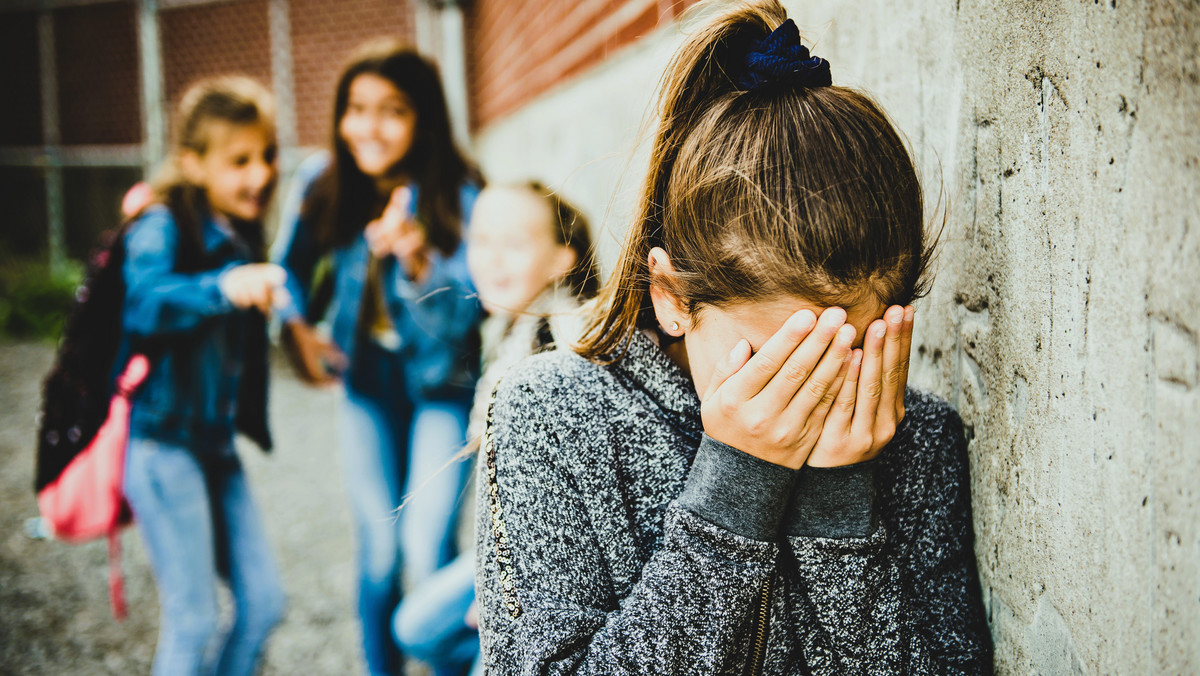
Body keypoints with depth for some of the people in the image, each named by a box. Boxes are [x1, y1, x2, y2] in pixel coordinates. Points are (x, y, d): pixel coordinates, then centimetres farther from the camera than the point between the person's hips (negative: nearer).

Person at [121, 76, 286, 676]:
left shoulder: (241, 234, 10)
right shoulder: (163, 226, -12)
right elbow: (143, 304, -35)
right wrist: (224, 287, -49)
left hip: (215, 441, 8)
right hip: (159, 440, -8)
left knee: (262, 603, 8)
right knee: (192, 620, -4)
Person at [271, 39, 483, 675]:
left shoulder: (458, 193, -19)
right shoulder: (323, 181, -8)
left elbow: (462, 313, -23)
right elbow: (291, 264, 10)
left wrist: (418, 261, -40)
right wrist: (296, 327, -5)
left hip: (440, 382, -3)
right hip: (365, 379, 3)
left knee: (428, 549, -11)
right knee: (378, 550, 6)